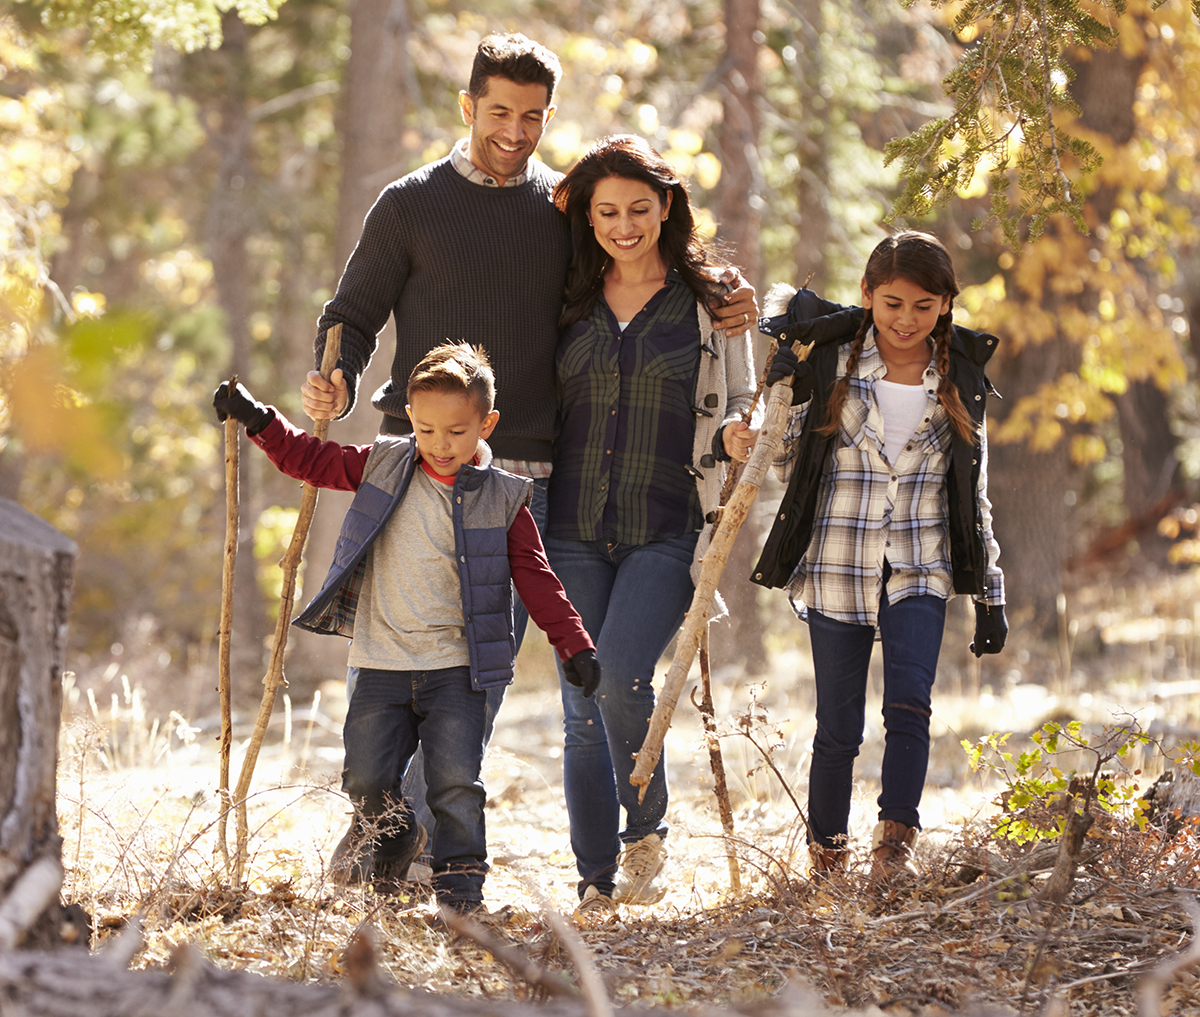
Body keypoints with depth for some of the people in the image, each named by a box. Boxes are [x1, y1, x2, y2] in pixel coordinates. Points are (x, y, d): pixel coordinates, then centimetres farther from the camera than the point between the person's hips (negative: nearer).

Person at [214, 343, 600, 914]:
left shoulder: (502, 499, 1)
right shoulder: (382, 465, 5)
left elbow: (536, 578, 3)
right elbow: (312, 461, 16)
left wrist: (575, 647, -3)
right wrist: (258, 420, 8)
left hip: (456, 668, -2)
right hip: (383, 665, 2)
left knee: (456, 785, -7)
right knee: (366, 780, -2)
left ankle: (460, 886, 5)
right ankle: (396, 837, 28)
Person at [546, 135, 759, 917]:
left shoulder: (710, 302, 5)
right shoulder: (568, 302, 11)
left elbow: (737, 405, 11)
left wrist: (735, 435, -11)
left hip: (666, 531, -3)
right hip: (575, 530, 3)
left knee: (621, 675, -21)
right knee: (582, 707, 0)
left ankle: (647, 830, 4)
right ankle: (598, 885, 10)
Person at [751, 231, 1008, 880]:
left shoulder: (960, 381, 7)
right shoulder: (829, 363, 0)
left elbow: (974, 493, 13)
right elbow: (787, 464, 6)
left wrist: (990, 591, 11)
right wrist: (780, 395, -12)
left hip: (919, 571, 1)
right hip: (836, 566, -1)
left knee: (909, 702, -20)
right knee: (839, 726, 1)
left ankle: (895, 840, -19)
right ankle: (825, 856, 16)